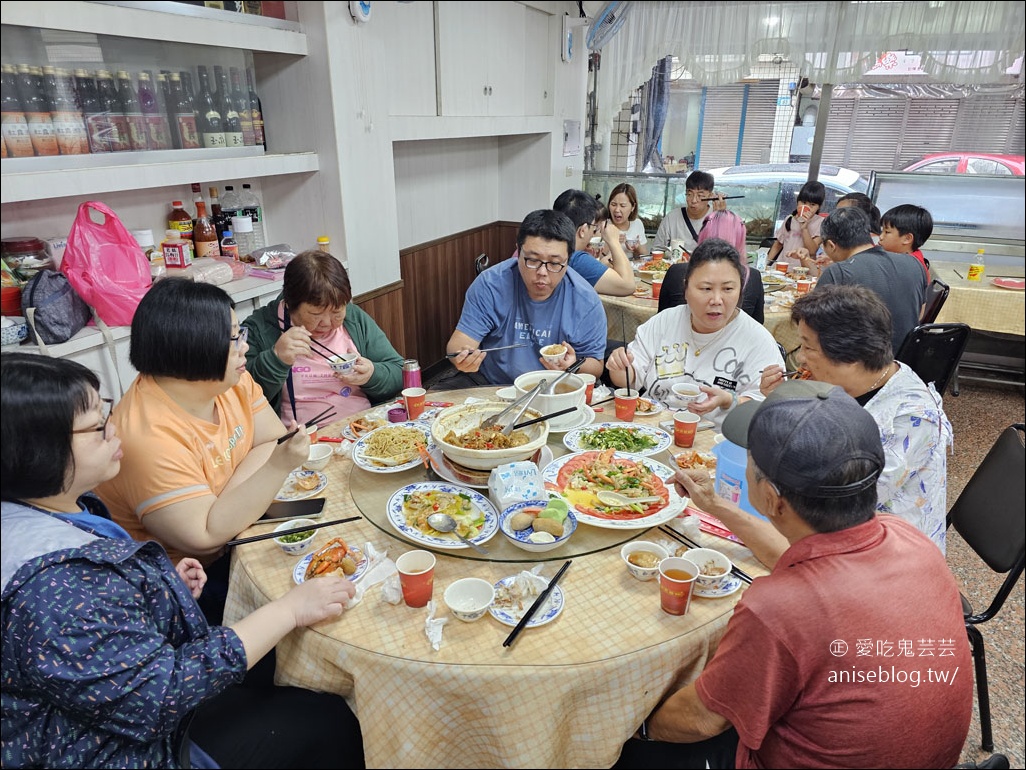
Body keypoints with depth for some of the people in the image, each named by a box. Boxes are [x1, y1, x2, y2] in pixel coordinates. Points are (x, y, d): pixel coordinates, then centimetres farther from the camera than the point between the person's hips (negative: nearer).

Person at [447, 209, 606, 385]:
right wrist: (463, 356, -34)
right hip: (488, 387, 0)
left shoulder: (586, 301, -11)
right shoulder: (489, 285, -13)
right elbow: (460, 341, -10)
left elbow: (595, 367, -2)